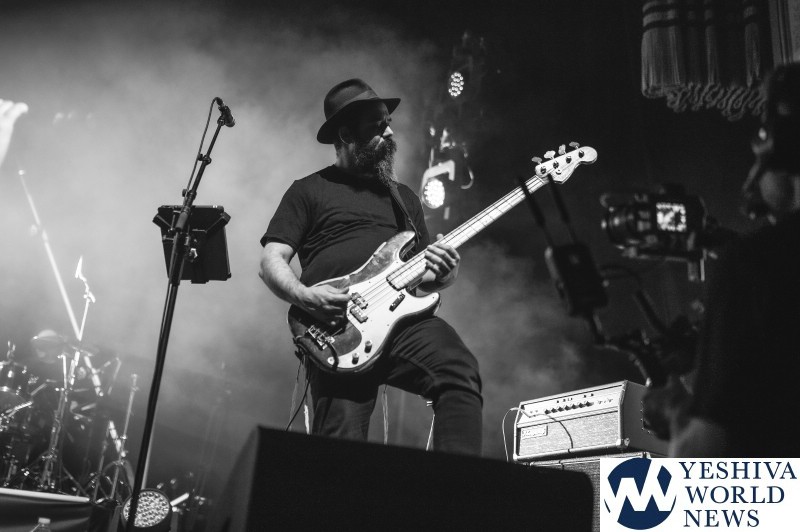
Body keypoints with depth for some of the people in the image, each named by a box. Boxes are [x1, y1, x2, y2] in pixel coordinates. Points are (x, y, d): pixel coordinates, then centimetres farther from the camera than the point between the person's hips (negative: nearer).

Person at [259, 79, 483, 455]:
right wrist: (304, 296, -14)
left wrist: (443, 273, 3)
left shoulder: (404, 197, 27)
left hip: (404, 319, 3)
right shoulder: (309, 191, 13)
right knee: (341, 442, -15)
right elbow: (271, 261, 6)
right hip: (337, 330, -3)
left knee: (461, 374, -24)